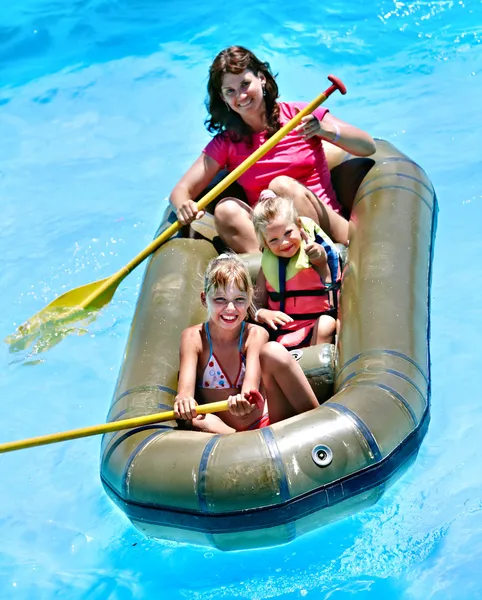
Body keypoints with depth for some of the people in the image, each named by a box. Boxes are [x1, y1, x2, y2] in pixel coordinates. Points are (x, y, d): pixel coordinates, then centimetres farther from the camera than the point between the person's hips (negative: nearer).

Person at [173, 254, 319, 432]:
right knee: (198, 421, -35)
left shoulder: (256, 335, -3)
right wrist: (184, 399, -45)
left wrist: (245, 398, -48)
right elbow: (186, 384, -18)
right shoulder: (193, 337, -3)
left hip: (270, 421, 0)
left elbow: (252, 378, -21)